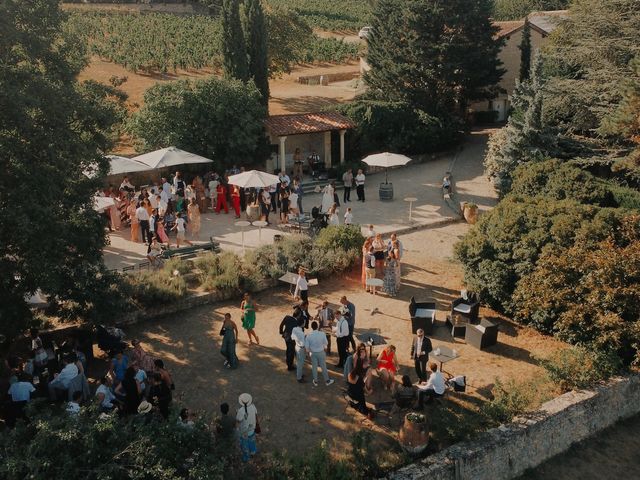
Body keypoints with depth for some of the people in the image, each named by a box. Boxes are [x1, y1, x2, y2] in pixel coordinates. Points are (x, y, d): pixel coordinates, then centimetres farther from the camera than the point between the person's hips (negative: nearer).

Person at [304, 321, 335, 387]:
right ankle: (327, 381, 27)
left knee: (314, 367, 17)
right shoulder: (322, 334, -19)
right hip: (321, 352, -1)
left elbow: (307, 347, -8)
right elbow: (325, 344, -7)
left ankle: (315, 381, 29)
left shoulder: (309, 336, -16)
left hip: (313, 353, 1)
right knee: (323, 367, 14)